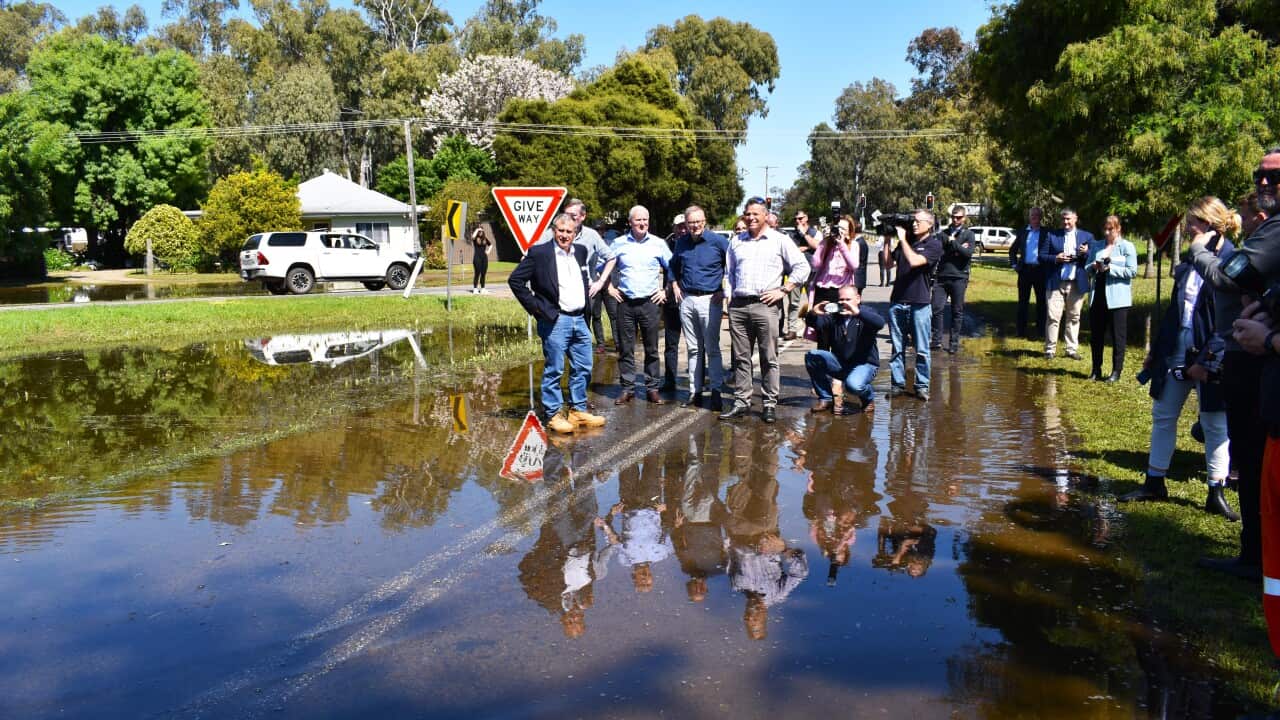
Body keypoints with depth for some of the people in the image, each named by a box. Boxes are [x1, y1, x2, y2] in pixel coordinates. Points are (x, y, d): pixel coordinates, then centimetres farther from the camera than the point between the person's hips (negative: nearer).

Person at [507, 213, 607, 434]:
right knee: (554, 370, 0)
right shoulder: (539, 253, -7)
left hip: (580, 320, 7)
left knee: (583, 368, 11)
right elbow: (515, 280, -6)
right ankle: (553, 415, 9)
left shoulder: (581, 252, 11)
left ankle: (578, 411, 23)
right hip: (555, 322, -6)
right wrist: (535, 306, -8)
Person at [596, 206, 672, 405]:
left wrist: (665, 291, 3)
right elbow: (607, 267, 14)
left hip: (650, 302, 0)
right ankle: (627, 388, 10)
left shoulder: (658, 244, 4)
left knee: (651, 348, 3)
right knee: (625, 348, 2)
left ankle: (652, 389, 10)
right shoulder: (619, 243, 5)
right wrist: (610, 287, 4)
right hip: (625, 302, 1)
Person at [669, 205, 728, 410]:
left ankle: (716, 392, 1)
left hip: (710, 300, -5)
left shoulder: (718, 241, -8)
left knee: (712, 348, -4)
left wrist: (725, 290, -6)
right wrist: (675, 286, 13)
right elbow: (673, 266, 26)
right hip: (686, 300, 5)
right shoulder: (681, 242, 8)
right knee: (693, 349, 10)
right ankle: (695, 391, 16)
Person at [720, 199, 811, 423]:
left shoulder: (779, 240, 5)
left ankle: (770, 404, 4)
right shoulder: (736, 242, 18)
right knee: (740, 357, 5)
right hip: (738, 306, 4)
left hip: (765, 306, -4)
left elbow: (802, 267, 2)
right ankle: (741, 401, 11)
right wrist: (732, 294, 13)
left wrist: (783, 290, -6)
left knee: (769, 358, -2)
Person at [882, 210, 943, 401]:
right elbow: (887, 262, 10)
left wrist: (902, 239, -9)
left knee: (921, 349, 1)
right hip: (898, 301, 5)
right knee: (897, 348, 7)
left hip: (920, 304, -5)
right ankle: (898, 383, 13)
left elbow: (914, 261, -17)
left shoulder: (934, 244, -2)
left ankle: (922, 386, 8)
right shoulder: (906, 241, 15)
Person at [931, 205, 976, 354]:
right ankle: (936, 340, 6)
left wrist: (953, 243, -4)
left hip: (959, 277, -2)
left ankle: (954, 342, 10)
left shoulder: (968, 234, 7)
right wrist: (957, 249, -8)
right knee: (937, 308, -3)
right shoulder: (944, 233, 14)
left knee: (957, 311, 4)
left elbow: (968, 253, -9)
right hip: (942, 276, 2)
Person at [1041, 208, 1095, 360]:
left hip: (1076, 284, 1)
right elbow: (1042, 256, 5)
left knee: (1074, 317, 6)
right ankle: (1050, 349, 2)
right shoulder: (1052, 236, 8)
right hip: (1056, 283, -1)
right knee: (1053, 317, -5)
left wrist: (1086, 253, -14)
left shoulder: (1087, 236, 10)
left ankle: (1072, 349, 13)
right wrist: (1056, 258, -13)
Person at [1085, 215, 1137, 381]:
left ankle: (1116, 371, 7)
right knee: (1095, 335, 8)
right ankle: (1096, 369, 17)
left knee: (1117, 336, 1)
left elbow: (1132, 271, -8)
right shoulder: (1096, 246, 13)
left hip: (1117, 298, -4)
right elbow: (1087, 269, 13)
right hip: (1097, 296, 4)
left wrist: (1110, 268, -15)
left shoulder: (1127, 247, 0)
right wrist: (1093, 267, -8)